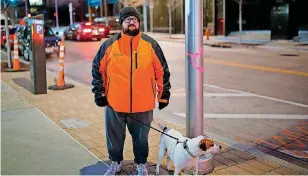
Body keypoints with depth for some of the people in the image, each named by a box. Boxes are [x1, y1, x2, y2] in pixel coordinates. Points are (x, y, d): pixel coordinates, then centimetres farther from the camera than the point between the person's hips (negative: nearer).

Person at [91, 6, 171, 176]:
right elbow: (98, 70, 6)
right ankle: (116, 162, 38)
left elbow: (162, 71, 4)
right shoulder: (109, 44, 0)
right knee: (115, 136, 16)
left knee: (141, 137, 14)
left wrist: (164, 95, 4)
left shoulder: (150, 44, 0)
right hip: (115, 104, 1)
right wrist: (99, 93, 2)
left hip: (142, 104, 0)